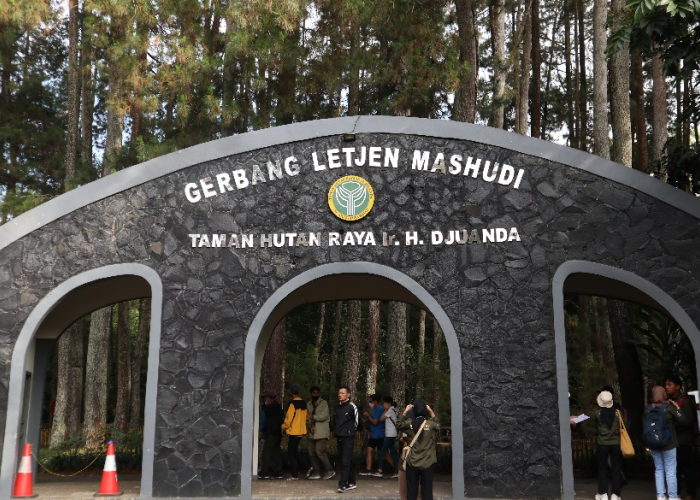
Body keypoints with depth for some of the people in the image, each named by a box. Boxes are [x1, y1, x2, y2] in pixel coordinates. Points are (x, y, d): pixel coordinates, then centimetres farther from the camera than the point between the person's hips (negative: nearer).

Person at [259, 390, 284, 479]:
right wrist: (262, 431, 20)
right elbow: (268, 420, 24)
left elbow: (267, 413, -20)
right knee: (276, 451, 9)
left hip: (274, 433, -10)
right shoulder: (272, 406, 20)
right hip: (272, 432, 10)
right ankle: (277, 473, 10)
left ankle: (265, 472, -12)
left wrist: (266, 405, -5)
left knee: (267, 450, -12)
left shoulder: (276, 406, -10)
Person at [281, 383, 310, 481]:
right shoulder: (303, 403, 9)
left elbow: (289, 418, -15)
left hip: (293, 431, -8)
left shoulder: (292, 403, -15)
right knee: (294, 451, 19)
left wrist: (284, 427, 0)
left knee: (291, 453, 0)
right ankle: (307, 467, 12)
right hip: (301, 431, 8)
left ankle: (295, 475, 0)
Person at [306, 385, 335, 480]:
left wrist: (312, 416, -16)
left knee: (319, 451, -14)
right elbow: (307, 417, 12)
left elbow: (324, 416, -13)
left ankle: (330, 470, -3)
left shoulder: (323, 403, -3)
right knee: (312, 452, 6)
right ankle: (316, 472, 15)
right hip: (312, 432, 6)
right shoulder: (308, 404, 14)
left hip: (322, 432, -6)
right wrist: (310, 426, -5)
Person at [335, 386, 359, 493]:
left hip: (348, 437, -7)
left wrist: (352, 430, 5)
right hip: (339, 437, 7)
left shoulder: (352, 406, -11)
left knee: (345, 461, -10)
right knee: (345, 461, 11)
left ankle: (342, 485, -12)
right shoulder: (338, 407, 10)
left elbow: (357, 420, -5)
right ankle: (351, 483, 21)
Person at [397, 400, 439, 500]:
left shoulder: (409, 423, -7)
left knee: (411, 491, 10)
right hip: (427, 463, -1)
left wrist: (405, 412, 13)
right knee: (427, 491, 6)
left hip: (412, 463, 1)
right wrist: (431, 412, 13)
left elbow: (399, 425, 14)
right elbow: (438, 425, 14)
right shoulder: (431, 424, -9)